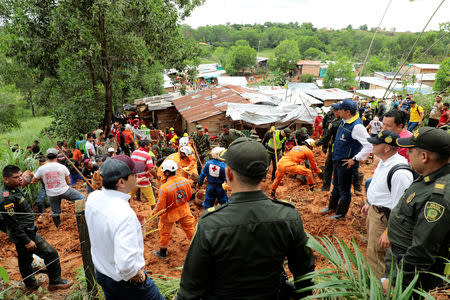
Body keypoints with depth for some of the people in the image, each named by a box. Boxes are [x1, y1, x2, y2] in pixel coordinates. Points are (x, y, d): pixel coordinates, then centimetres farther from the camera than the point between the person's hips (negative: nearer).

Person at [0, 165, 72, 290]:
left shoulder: (15, 188, 3)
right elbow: (12, 223, -27)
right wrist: (27, 241, -24)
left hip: (22, 234, 10)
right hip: (25, 234, -10)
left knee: (24, 259, 24)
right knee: (51, 254, -1)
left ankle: (30, 283, 42)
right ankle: (55, 282, 14)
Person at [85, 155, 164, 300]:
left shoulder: (92, 198, -11)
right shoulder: (125, 215, -36)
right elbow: (125, 264, -40)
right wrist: (138, 277, -21)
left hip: (101, 274, 8)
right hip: (125, 282, -7)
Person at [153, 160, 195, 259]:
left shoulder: (164, 188, -32)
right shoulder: (185, 181, -18)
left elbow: (160, 206, -21)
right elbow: (189, 195, 0)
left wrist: (154, 213, -1)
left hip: (170, 214, -3)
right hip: (184, 210, 3)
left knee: (165, 232, 19)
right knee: (189, 227, 23)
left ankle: (163, 252, 37)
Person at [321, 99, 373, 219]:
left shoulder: (356, 126, -24)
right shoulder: (344, 121, 3)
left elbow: (369, 145, -28)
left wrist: (355, 159, -24)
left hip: (346, 163, -9)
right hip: (338, 161, 9)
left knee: (344, 189, 8)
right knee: (336, 185, 25)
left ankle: (341, 213, 25)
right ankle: (332, 207, 43)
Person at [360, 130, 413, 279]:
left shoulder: (400, 173, -32)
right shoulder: (384, 161, -1)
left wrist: (388, 233, -24)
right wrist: (369, 203, 25)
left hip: (384, 217, -10)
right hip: (374, 210, 10)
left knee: (375, 255, 2)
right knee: (372, 245, 27)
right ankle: (373, 276, 50)